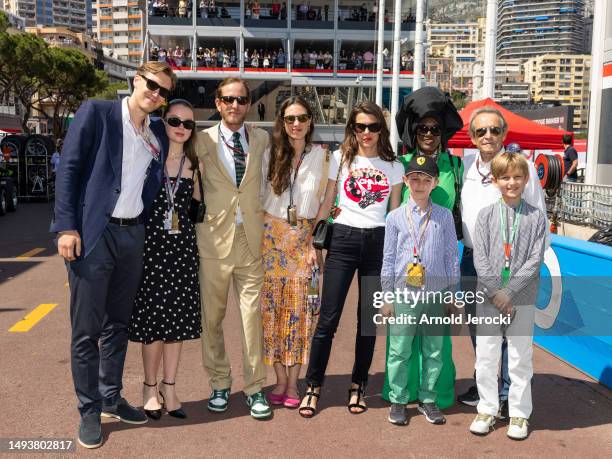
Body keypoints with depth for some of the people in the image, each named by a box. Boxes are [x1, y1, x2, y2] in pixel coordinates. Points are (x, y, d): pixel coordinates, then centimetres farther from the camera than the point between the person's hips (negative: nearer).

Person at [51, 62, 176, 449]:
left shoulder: (158, 133, 12)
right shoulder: (96, 112, -3)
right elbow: (69, 168, -8)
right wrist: (67, 226, -14)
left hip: (133, 235, 6)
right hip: (93, 233, -5)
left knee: (118, 324, 16)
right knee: (86, 329, 2)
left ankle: (111, 398, 30)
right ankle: (89, 410, 16)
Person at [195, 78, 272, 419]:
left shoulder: (262, 139, 9)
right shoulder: (203, 140, 3)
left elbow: (267, 184, 13)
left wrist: (264, 219, 3)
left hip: (251, 239, 1)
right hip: (215, 239, -1)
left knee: (253, 315, 3)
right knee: (212, 316, 8)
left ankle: (255, 387, 16)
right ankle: (220, 384, 24)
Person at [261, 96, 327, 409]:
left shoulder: (321, 156, 2)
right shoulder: (270, 154, 4)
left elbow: (323, 202, 3)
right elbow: (259, 198, 6)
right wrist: (259, 239, -1)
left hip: (304, 238, 0)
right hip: (272, 236, 1)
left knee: (299, 308, -1)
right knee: (273, 305, 1)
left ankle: (293, 382, 9)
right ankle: (280, 380, 11)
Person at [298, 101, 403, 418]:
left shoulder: (393, 166, 9)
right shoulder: (340, 158, 6)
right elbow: (326, 204, 9)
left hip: (377, 243, 1)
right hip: (342, 240, -1)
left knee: (369, 321, 6)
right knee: (328, 319, -2)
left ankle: (358, 386, 22)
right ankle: (313, 386, 12)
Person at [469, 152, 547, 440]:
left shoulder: (536, 217, 0)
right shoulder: (486, 215, 2)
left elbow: (535, 260, -6)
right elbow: (480, 259, -4)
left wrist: (509, 292, -13)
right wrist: (495, 292, -12)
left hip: (522, 298, -1)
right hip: (489, 296, 1)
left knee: (520, 358, 7)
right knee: (486, 356, 7)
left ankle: (519, 414, 22)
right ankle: (487, 409, 22)